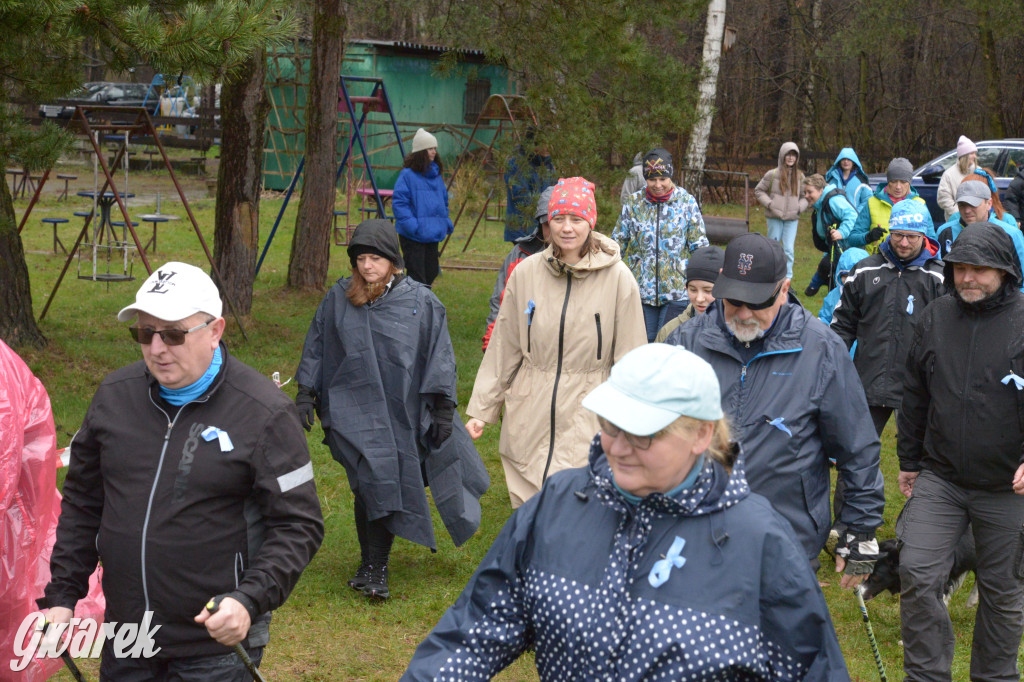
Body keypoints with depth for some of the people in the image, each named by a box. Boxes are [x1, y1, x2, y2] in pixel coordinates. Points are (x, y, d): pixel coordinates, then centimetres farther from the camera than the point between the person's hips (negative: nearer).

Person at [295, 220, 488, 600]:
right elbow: (315, 350, 15)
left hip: (404, 411, 0)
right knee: (372, 482, -11)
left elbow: (439, 359, 4)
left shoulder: (421, 302, 0)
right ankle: (372, 565, 3)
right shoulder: (338, 300, 5)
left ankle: (375, 568, 16)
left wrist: (443, 407, 1)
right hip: (354, 412, 0)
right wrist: (305, 394, 11)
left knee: (389, 487, 2)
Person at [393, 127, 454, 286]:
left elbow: (444, 201, 24)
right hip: (413, 236, -8)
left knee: (431, 273, 14)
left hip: (433, 235, 8)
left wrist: (446, 222, 10)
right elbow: (399, 203, -15)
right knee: (416, 275, -8)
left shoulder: (436, 175, 13)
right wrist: (412, 225, -23)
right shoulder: (407, 175, -11)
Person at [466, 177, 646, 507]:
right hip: (529, 417, 3)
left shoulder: (617, 278, -5)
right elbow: (503, 348, 9)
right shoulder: (526, 273, 2)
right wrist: (481, 408, 9)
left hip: (588, 418, -3)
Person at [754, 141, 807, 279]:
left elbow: (805, 196, 16)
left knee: (788, 250, -5)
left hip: (792, 219, 2)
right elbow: (759, 190, 5)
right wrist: (769, 204, -9)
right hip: (774, 217, -2)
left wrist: (799, 207, -3)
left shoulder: (800, 176, 6)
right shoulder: (772, 174, -3)